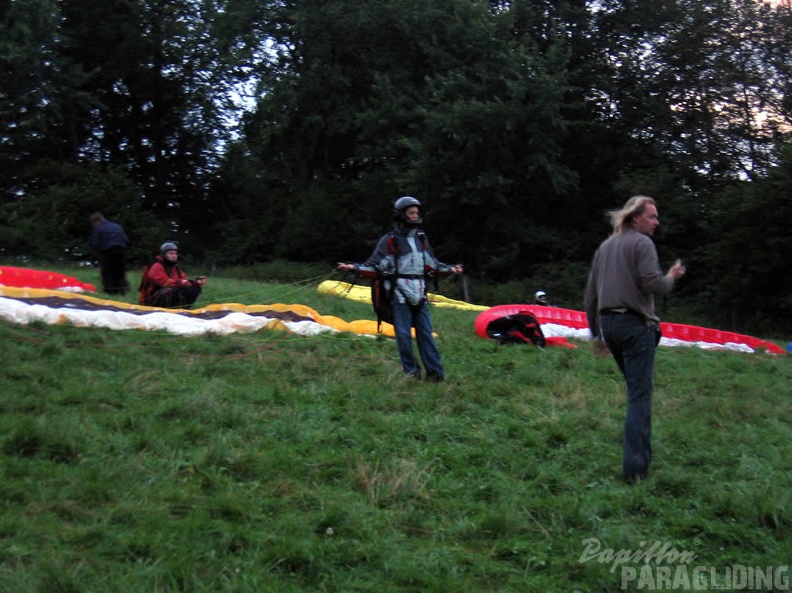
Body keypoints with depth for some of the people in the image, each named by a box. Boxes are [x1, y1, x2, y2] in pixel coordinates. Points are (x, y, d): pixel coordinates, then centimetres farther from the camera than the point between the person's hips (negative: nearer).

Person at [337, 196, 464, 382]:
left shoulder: (421, 239, 14)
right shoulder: (389, 241, -3)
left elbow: (431, 264, 24)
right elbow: (375, 265, -6)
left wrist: (449, 269, 23)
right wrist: (354, 268, -20)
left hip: (419, 294, 5)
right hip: (400, 294, -5)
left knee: (426, 333, 5)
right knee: (404, 334, -3)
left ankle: (435, 372, 6)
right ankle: (411, 372, 6)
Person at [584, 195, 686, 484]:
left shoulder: (605, 246, 18)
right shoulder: (642, 244, -6)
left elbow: (590, 294, 19)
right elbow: (652, 284, -18)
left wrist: (596, 331, 25)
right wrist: (672, 277, 4)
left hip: (608, 323, 8)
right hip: (636, 324, -8)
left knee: (636, 389, 19)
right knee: (640, 395, -8)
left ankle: (641, 453, 22)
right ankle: (635, 468, -12)